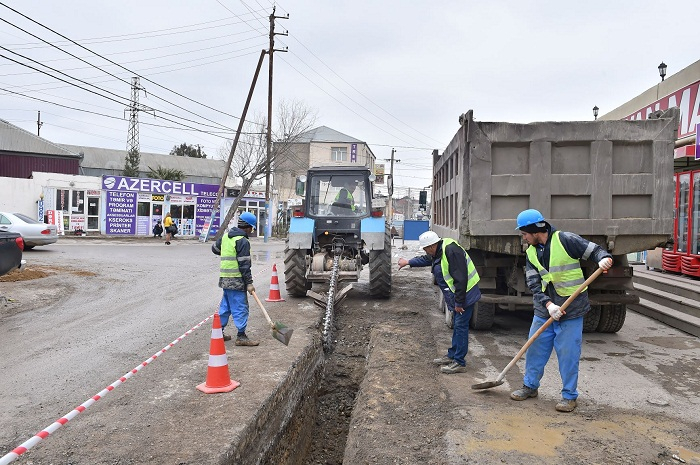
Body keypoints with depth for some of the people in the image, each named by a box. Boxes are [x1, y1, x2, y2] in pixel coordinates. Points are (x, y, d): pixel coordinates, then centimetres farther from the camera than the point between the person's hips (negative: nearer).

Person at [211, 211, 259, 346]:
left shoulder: (225, 236, 13)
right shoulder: (243, 241, -14)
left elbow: (215, 248, 29)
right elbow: (244, 264, -17)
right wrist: (249, 283, -14)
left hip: (225, 278, 9)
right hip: (236, 280, -9)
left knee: (225, 305, 18)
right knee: (241, 308, -3)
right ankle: (241, 336, 0)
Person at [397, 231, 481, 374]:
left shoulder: (451, 251, -25)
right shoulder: (439, 252, 8)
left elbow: (461, 279, -27)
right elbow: (426, 259, 32)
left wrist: (459, 302, -22)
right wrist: (408, 262, 41)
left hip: (465, 295, -10)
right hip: (457, 297, 10)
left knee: (461, 326, -5)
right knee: (457, 326, 18)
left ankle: (459, 363, 2)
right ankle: (452, 356, 30)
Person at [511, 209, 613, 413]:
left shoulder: (565, 240, -11)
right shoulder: (531, 252, 5)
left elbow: (594, 250, -6)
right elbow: (534, 284, -1)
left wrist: (603, 259, -29)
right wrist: (548, 305, -16)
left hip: (571, 311, -5)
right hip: (544, 311, 6)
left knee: (568, 354, 1)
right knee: (535, 348, 12)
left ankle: (569, 396, 18)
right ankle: (530, 386, 31)